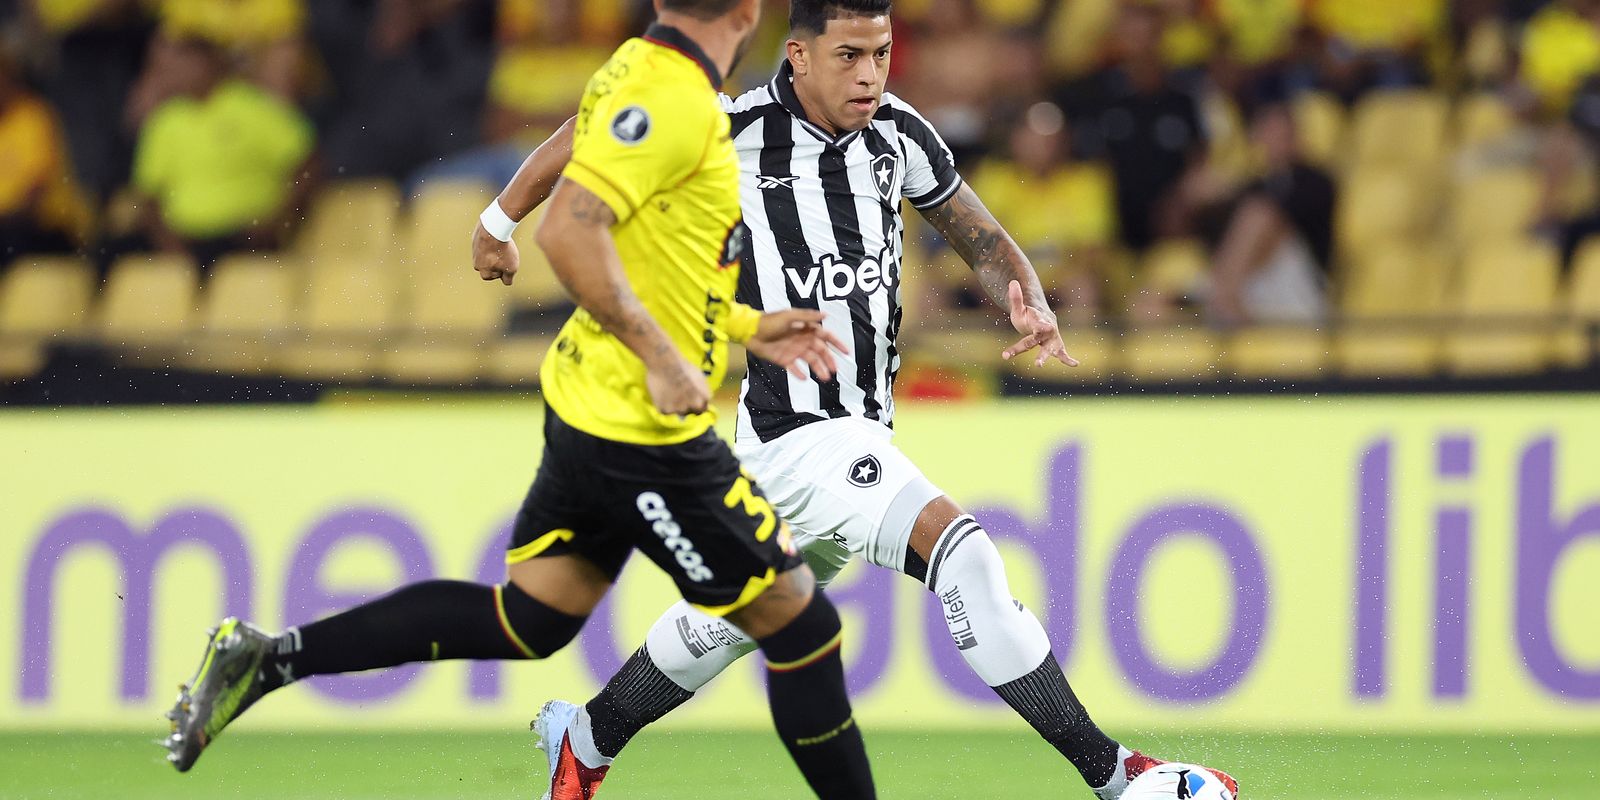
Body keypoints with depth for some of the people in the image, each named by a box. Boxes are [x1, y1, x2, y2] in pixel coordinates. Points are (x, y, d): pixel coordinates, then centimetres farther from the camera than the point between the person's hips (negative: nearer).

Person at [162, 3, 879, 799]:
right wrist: (660, 355, -26)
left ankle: (262, 658, 12)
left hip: (586, 401, 10)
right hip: (643, 428, -10)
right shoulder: (668, 98, -20)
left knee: (524, 621, 15)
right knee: (798, 621, 1)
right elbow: (568, 232, -29)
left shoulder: (645, 74, 10)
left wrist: (746, 328, 22)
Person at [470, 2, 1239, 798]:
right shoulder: (737, 134, -14)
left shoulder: (898, 135, 2)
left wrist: (1031, 308, -11)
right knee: (959, 550, -23)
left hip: (864, 427, 7)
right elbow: (591, 136, -2)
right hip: (797, 428, -7)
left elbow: (981, 239, 10)